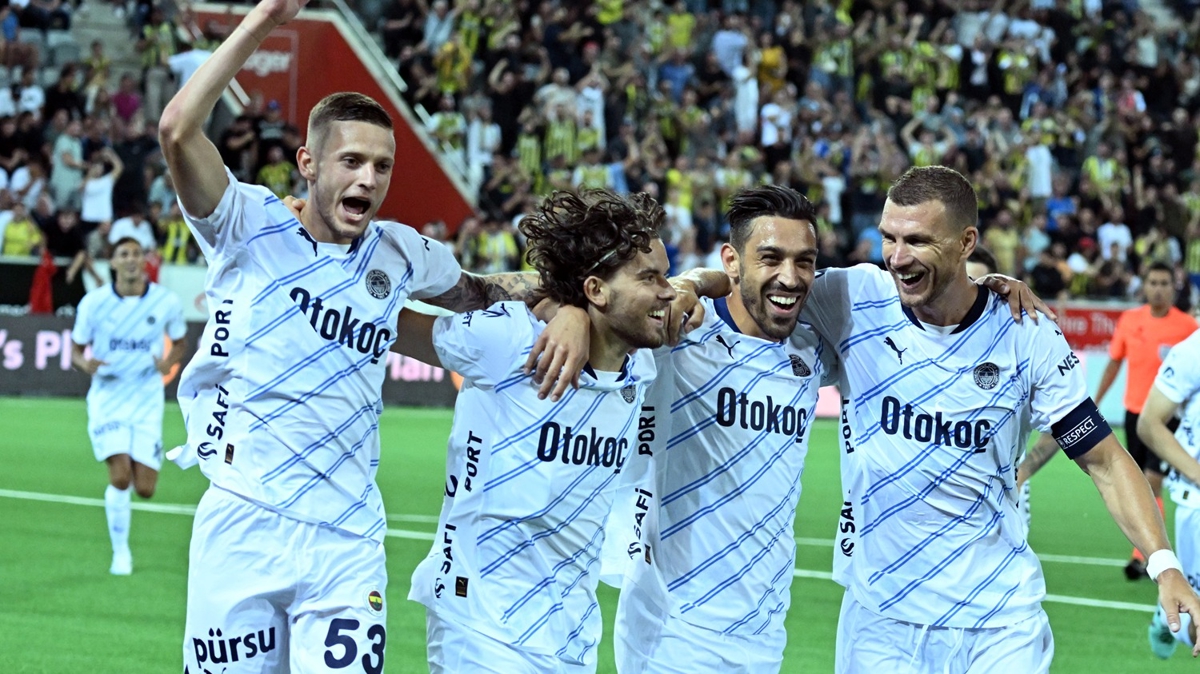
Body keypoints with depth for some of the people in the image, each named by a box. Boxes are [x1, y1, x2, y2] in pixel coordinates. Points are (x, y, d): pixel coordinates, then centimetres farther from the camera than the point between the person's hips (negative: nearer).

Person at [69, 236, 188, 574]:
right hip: (107, 397, -1)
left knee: (145, 489, -4)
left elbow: (180, 342, 13)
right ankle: (121, 552, 1)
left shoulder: (166, 302, -4)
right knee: (120, 477, -18)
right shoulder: (94, 302, -6)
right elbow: (76, 349, 4)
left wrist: (168, 362, -10)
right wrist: (86, 363, -20)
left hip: (147, 400, 1)